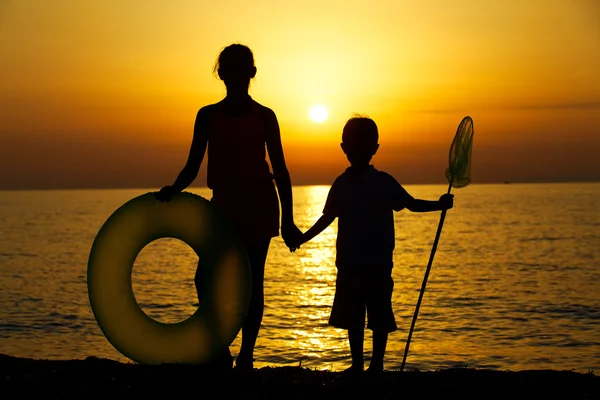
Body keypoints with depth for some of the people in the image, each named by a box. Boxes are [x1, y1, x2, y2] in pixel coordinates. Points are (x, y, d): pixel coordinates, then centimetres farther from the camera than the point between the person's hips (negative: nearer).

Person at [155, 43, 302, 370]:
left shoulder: (264, 116, 3)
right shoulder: (208, 116, 7)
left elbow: (280, 170, 4)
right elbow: (193, 166, 7)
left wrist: (287, 220, -2)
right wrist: (173, 189, -14)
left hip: (258, 206, -2)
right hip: (224, 204, 2)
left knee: (252, 282, 0)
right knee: (206, 278, -10)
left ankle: (246, 356, 6)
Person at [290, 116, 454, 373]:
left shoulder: (383, 183, -5)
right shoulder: (341, 184, 7)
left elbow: (411, 204, -7)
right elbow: (328, 217, 15)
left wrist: (439, 204, -21)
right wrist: (303, 238, 12)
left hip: (378, 265, -4)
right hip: (349, 265, 4)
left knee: (379, 317, 0)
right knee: (352, 317, 9)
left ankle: (376, 364, 10)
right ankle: (357, 364, 20)